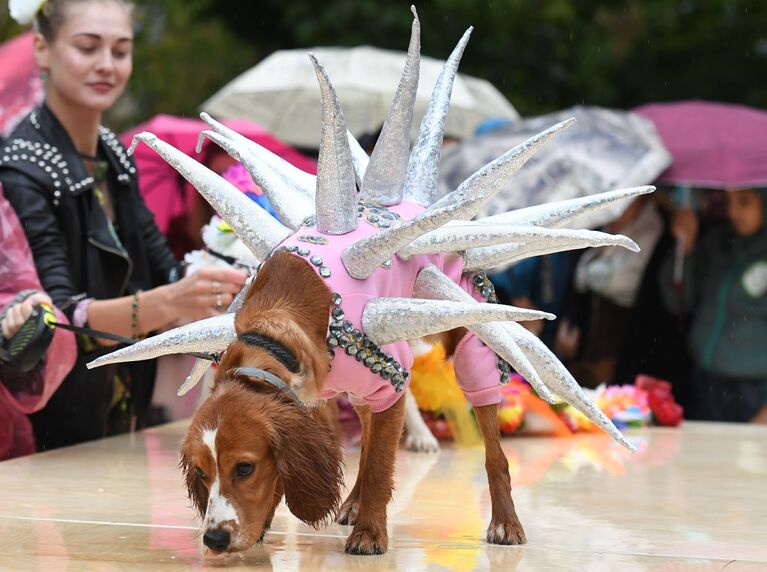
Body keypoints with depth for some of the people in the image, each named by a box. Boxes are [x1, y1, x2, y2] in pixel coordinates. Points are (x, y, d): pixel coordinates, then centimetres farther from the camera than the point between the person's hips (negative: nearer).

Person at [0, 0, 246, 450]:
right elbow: (59, 317, -28)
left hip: (122, 411, 7)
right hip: (48, 431, -7)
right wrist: (168, 303, -44)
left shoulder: (116, 158, 6)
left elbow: (164, 272, 4)